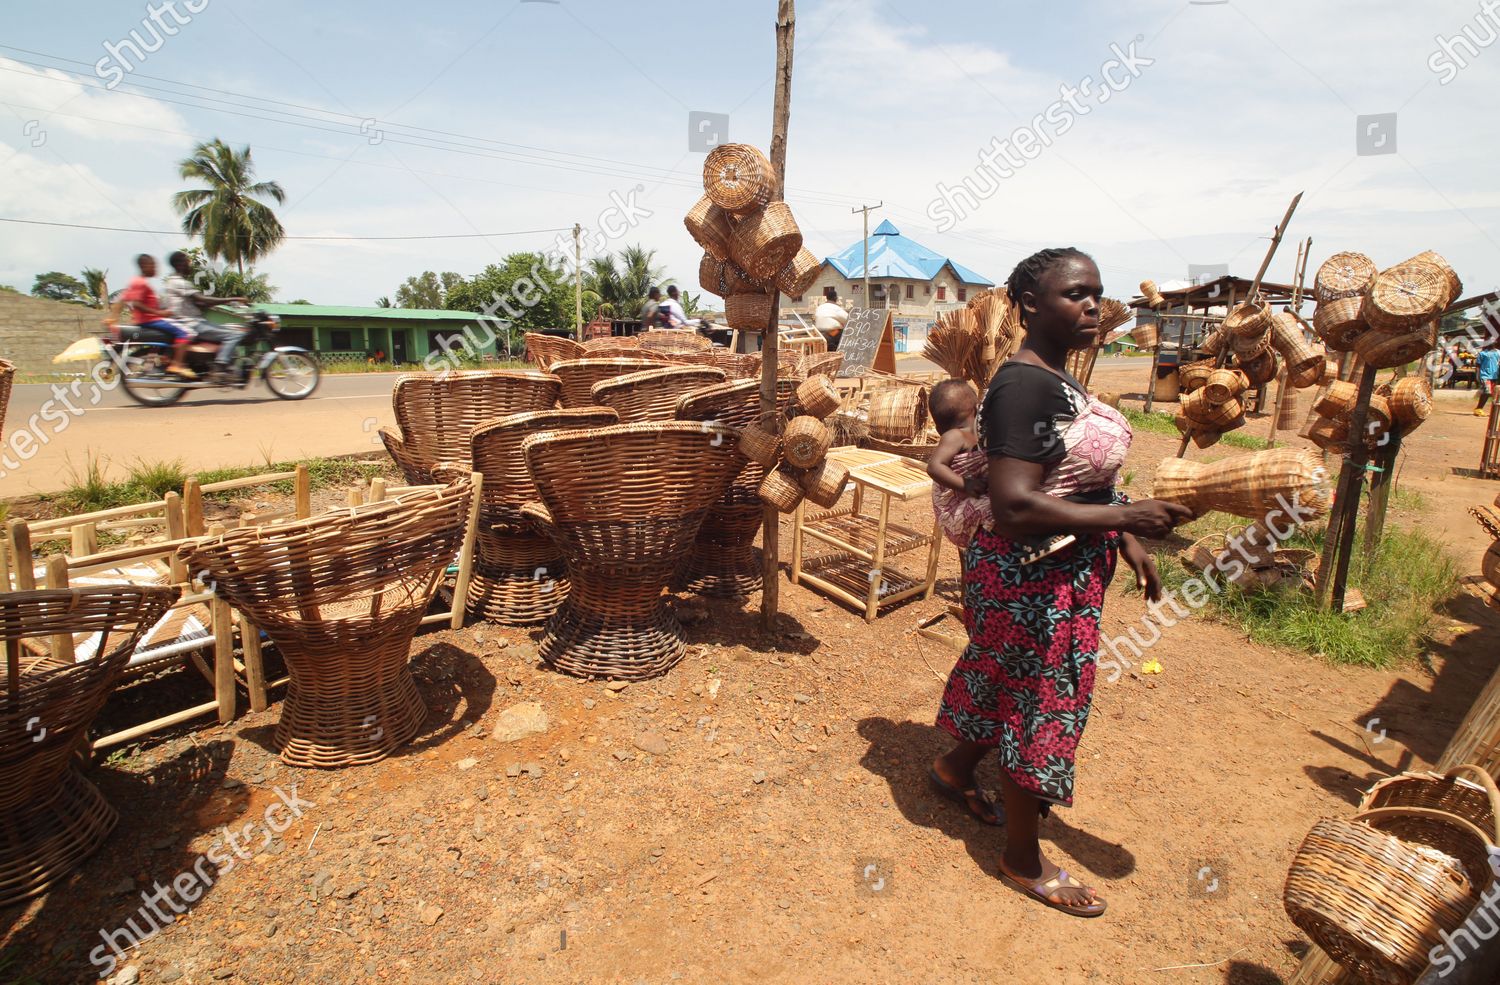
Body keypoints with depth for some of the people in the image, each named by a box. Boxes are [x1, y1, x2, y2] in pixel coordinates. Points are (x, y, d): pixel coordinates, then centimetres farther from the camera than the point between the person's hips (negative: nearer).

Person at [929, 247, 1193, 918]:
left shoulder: (1057, 379, 9)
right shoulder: (1024, 386, -22)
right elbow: (1014, 506, -29)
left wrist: (1129, 543, 10)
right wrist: (1125, 517, -26)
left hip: (1068, 568, 10)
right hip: (1031, 577, -9)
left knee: (1005, 678, 24)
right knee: (1041, 706, 5)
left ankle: (957, 769, 50)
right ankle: (1024, 861, 28)